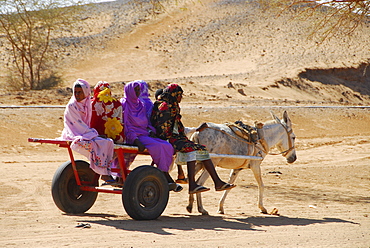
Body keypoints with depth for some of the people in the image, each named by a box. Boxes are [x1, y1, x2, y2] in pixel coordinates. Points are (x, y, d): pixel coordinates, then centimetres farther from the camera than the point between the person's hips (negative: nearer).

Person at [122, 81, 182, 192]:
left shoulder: (140, 105, 20)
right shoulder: (124, 105, -2)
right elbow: (126, 127, -9)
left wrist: (151, 130, 2)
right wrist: (136, 141, -22)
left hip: (145, 135, 7)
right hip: (133, 137, -7)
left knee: (168, 146, -17)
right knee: (158, 147, -29)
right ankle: (168, 179, -25)